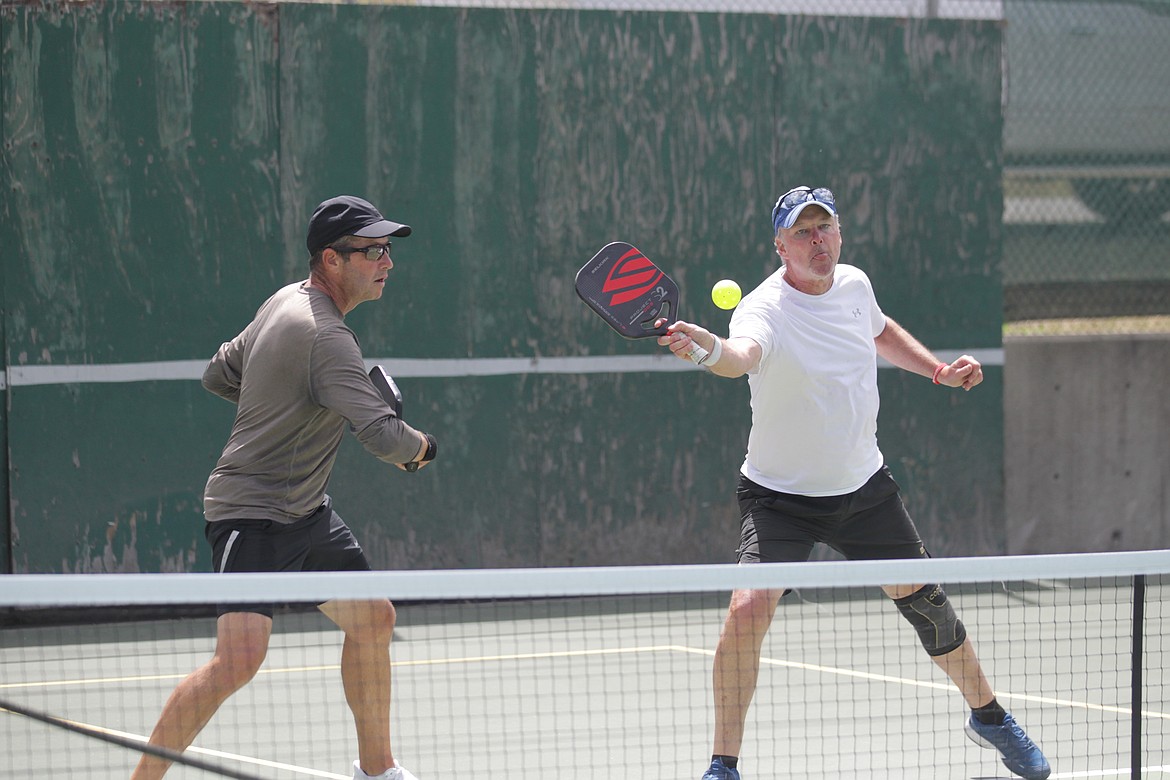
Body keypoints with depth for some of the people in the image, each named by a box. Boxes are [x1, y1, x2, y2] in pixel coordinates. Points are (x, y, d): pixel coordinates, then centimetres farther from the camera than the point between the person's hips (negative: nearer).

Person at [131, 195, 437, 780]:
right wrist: (421, 446, -6)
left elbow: (218, 375, 20)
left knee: (373, 620, 17)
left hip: (306, 512, 11)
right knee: (240, 657, -22)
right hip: (250, 511, -11)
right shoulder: (326, 338, -23)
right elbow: (384, 437, -28)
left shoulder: (284, 302, 8)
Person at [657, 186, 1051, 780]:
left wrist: (940, 370, 9)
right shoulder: (764, 310, -24)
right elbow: (743, 354, -50)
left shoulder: (853, 284, -4)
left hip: (863, 486, 5)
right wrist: (709, 349, -72)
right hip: (779, 496, -5)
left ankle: (987, 716, 38)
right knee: (747, 610, -23)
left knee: (925, 600, 13)